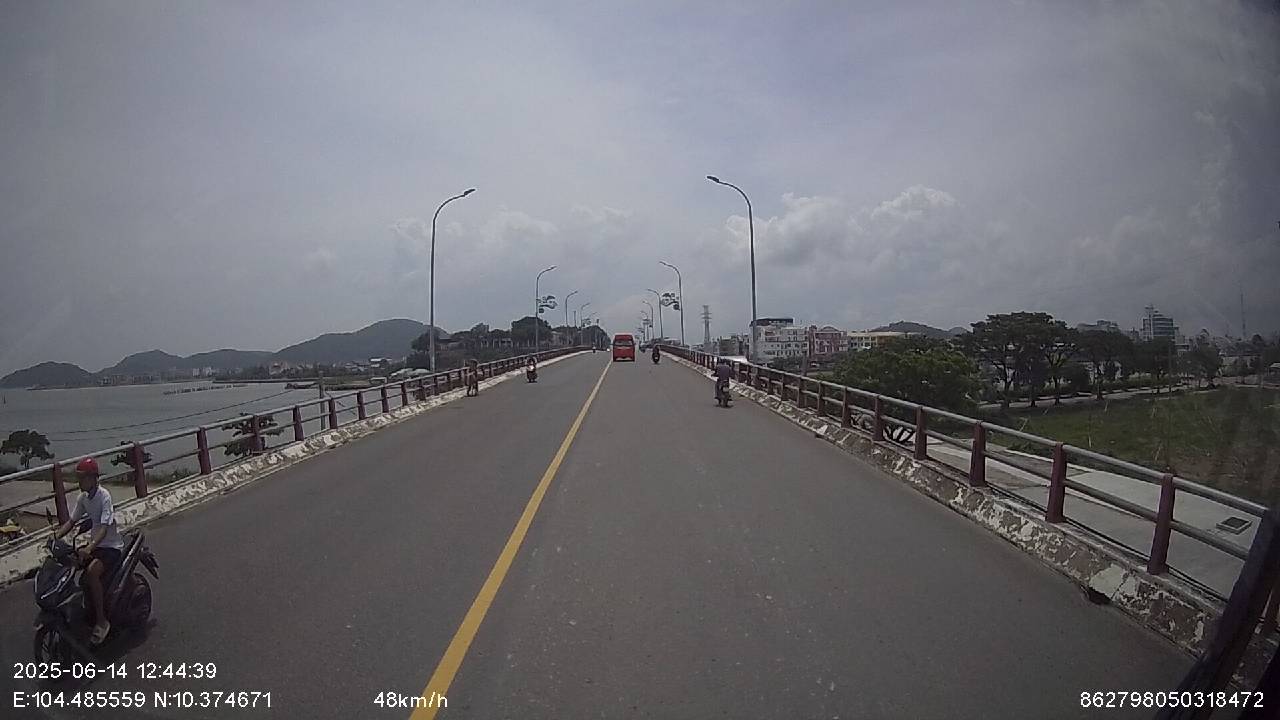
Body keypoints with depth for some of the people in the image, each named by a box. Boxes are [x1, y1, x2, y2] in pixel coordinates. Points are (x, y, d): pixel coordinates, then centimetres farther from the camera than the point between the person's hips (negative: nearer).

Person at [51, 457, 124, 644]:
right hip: (94, 545, 9)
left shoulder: (104, 496, -18)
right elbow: (72, 521, 13)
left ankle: (101, 621, -20)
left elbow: (105, 527, -28)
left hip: (111, 546, -9)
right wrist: (56, 535, -5)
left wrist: (90, 548, -41)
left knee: (91, 572, -31)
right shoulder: (83, 498, 6)